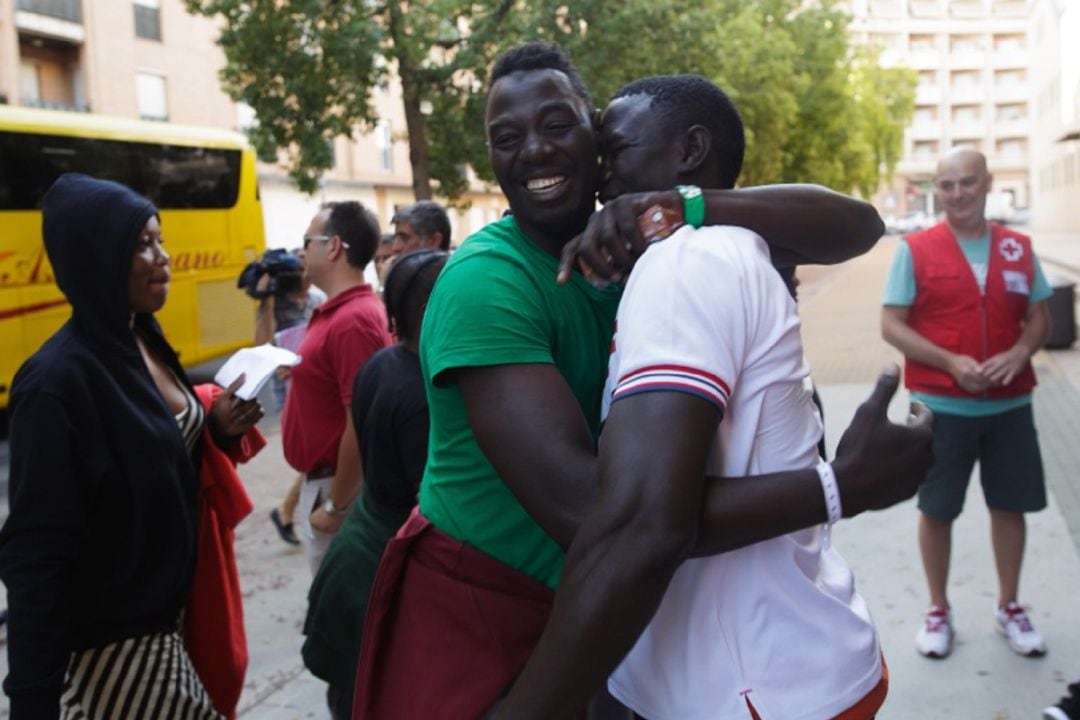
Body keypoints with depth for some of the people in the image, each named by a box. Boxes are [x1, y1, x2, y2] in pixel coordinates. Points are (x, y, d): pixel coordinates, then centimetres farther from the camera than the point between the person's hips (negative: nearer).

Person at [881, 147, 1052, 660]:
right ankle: (938, 610, 25)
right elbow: (891, 325, -8)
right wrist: (951, 362, -20)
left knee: (1010, 504, 13)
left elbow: (1039, 318, 10)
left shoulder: (1018, 248, 4)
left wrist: (1020, 352, -12)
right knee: (936, 509, 7)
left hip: (1009, 404, 3)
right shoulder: (915, 250, -6)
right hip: (941, 405, -3)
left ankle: (1008, 607, 33)